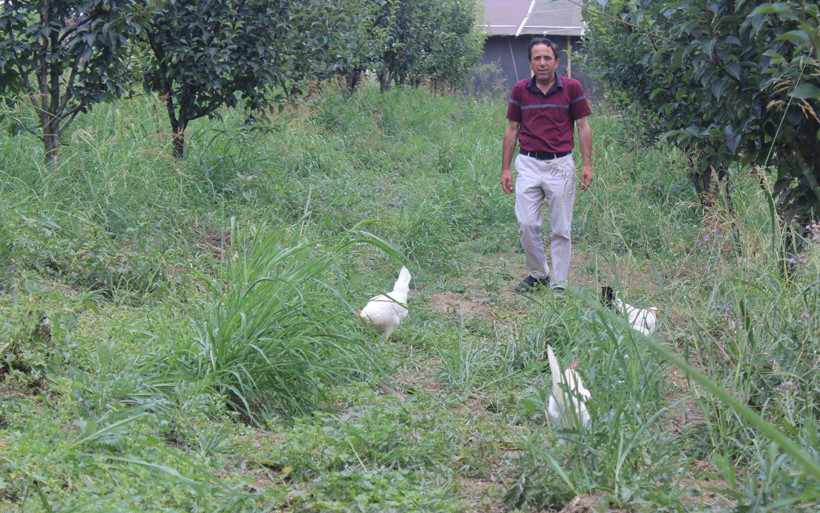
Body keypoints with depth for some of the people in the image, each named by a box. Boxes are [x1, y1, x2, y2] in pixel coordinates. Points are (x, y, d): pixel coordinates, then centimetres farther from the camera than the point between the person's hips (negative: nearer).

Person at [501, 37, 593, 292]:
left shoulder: (572, 88, 0)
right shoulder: (521, 90, 5)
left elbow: (583, 127, 3)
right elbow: (512, 129, 10)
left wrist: (587, 165, -4)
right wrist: (505, 168, 7)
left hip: (561, 164, -2)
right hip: (528, 163, 2)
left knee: (561, 228, 2)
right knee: (526, 223, -3)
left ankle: (559, 284, 11)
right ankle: (538, 274, 18)